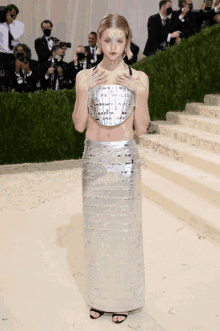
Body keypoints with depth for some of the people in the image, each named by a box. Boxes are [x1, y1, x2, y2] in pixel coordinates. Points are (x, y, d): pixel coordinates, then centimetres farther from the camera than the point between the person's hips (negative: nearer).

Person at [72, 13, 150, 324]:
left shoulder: (138, 78, 0)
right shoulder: (85, 76, 2)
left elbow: (141, 128, -1)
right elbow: (79, 125, -1)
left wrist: (139, 92, -13)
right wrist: (83, 90, -12)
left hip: (125, 158, -1)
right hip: (95, 158, 1)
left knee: (125, 225, 5)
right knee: (96, 225, 9)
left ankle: (123, 297, 25)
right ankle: (99, 296, 27)